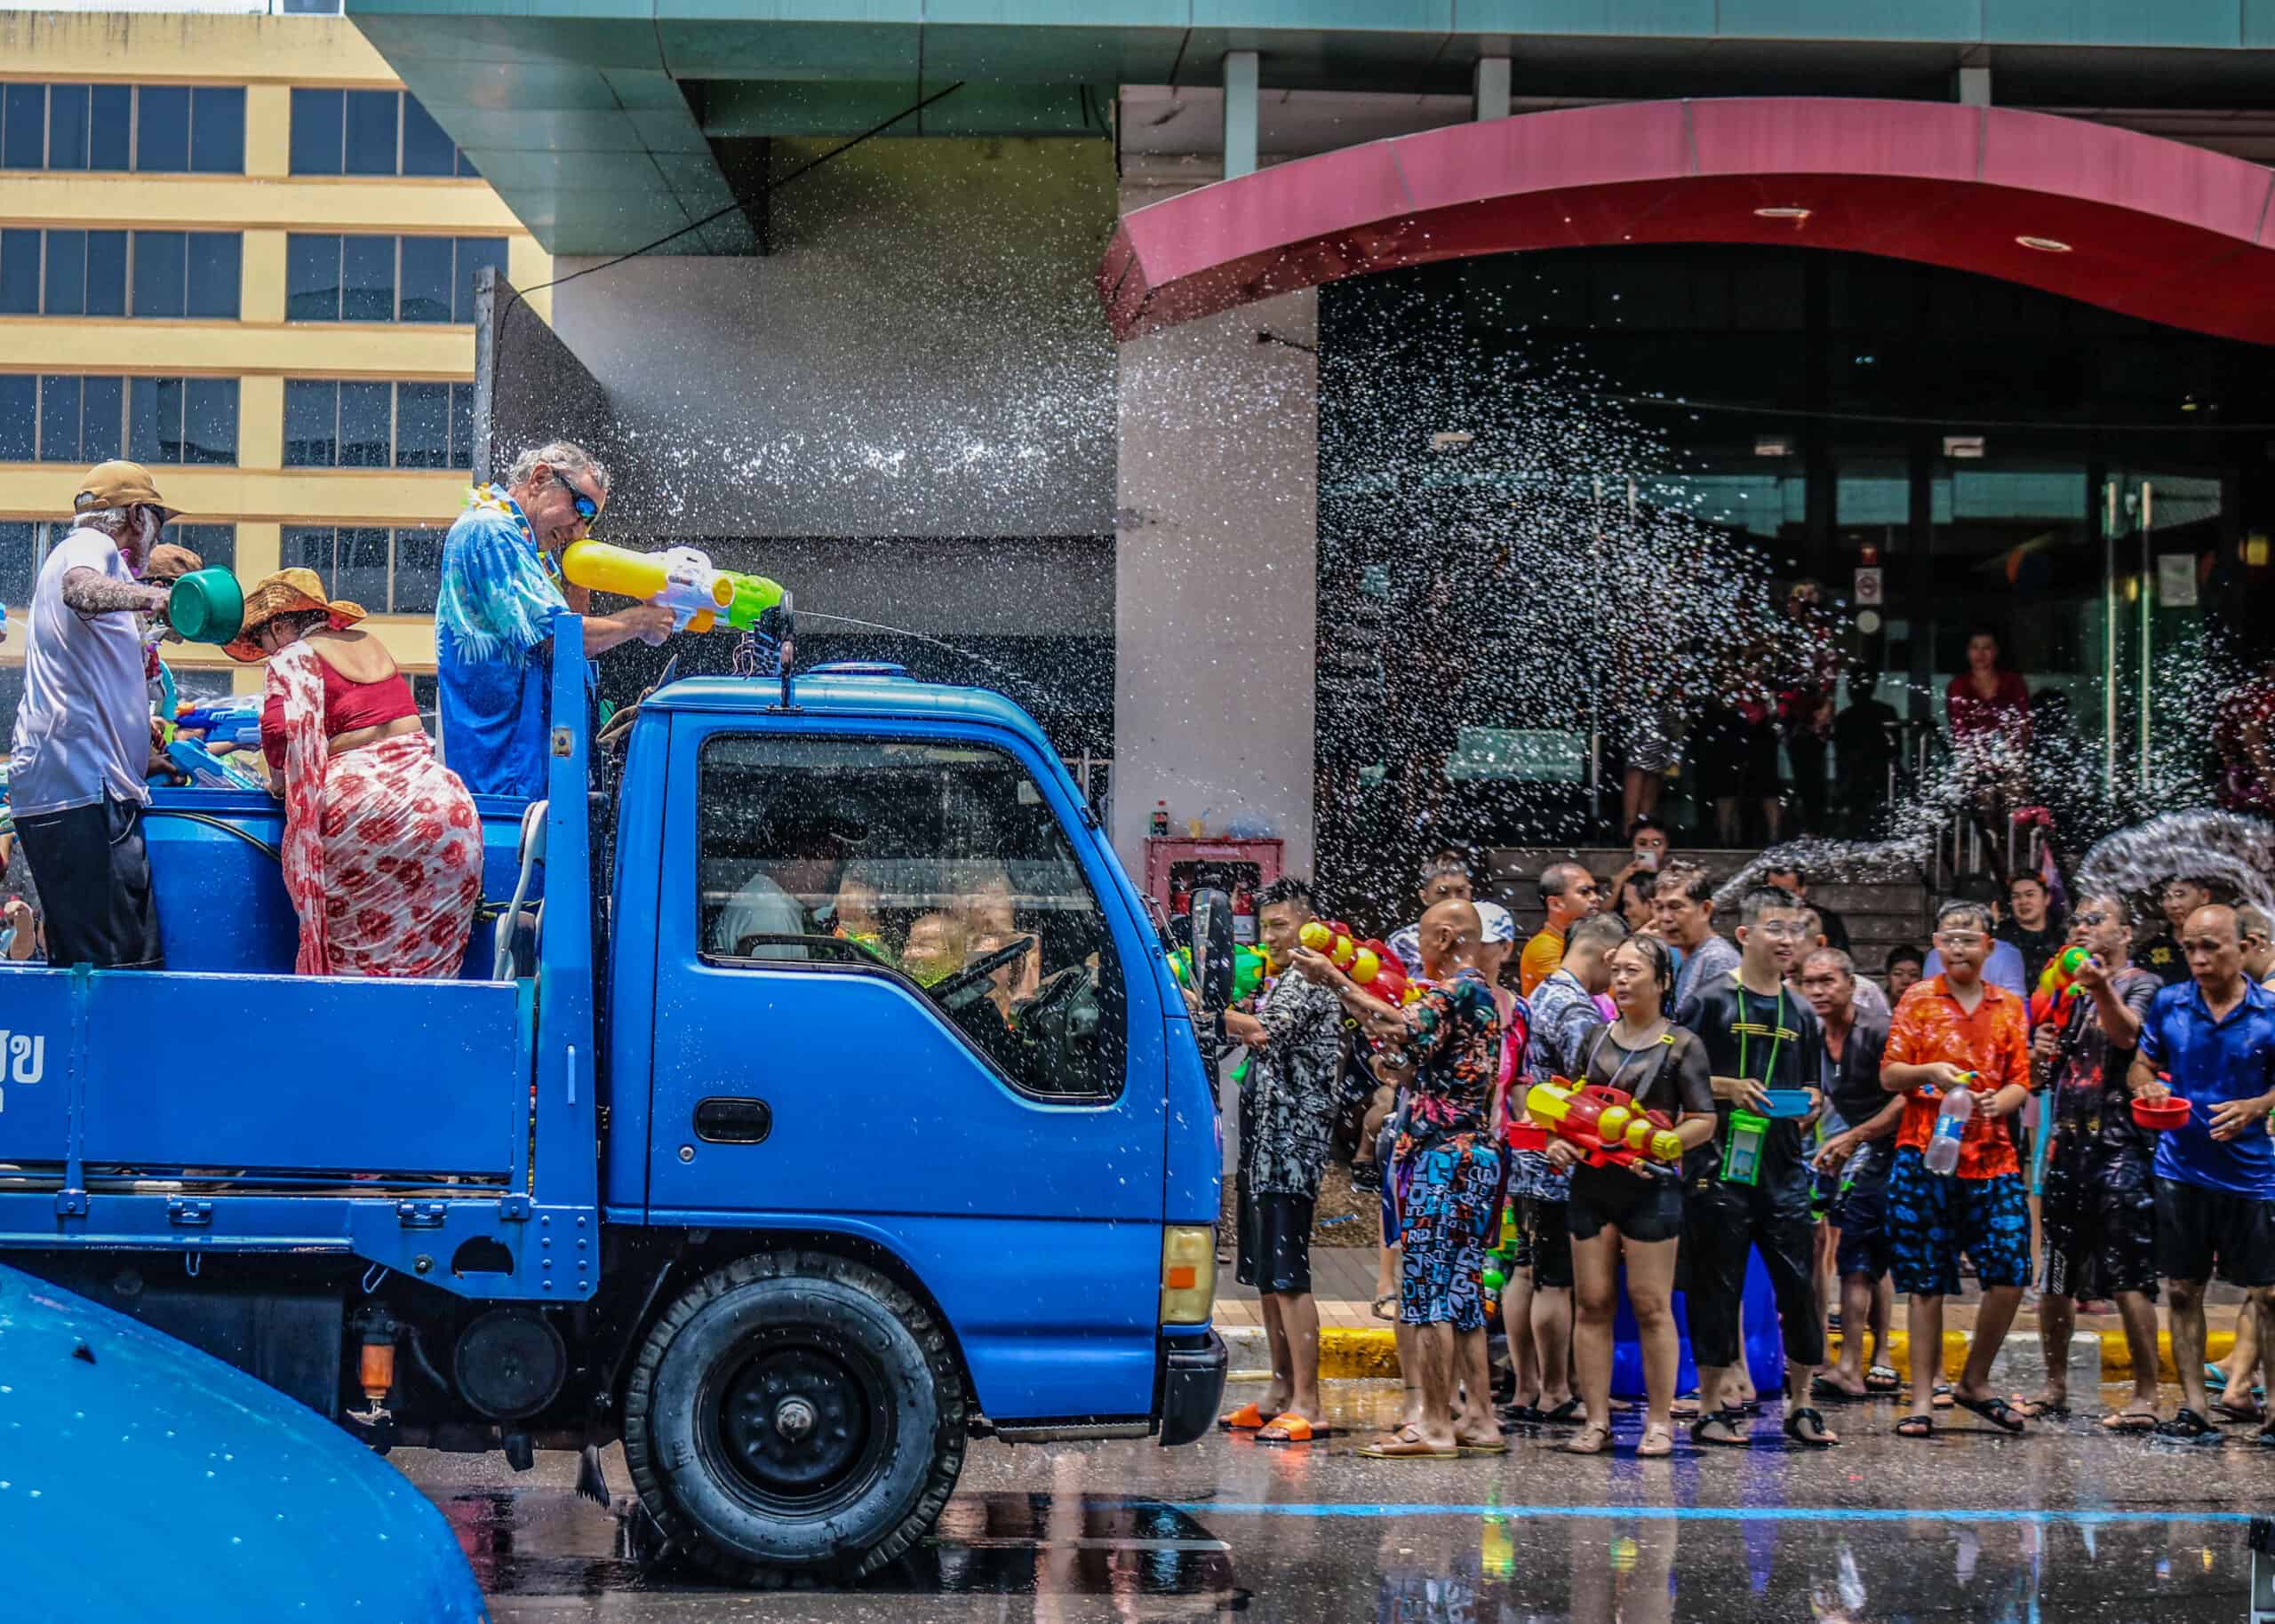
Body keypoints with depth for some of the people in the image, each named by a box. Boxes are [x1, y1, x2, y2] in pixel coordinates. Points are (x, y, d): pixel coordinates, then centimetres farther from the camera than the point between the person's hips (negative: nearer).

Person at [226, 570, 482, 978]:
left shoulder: (292, 658, 0)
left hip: (359, 804, -6)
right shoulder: (371, 644, 22)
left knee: (355, 950, -1)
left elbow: (281, 731, -16)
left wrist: (279, 777, 6)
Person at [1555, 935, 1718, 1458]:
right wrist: (1559, 1141, 0)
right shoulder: (1595, 1037, 14)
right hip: (1591, 1181, 5)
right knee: (1592, 1302, 3)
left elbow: (1703, 1121, -4)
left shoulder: (1681, 1045, 0)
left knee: (1651, 1305, -3)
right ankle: (1596, 1421, 6)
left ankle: (1659, 1423, 4)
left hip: (1650, 1185, -4)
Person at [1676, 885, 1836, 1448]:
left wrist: (1812, 1101, -1)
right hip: (1721, 1167, -4)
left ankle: (1800, 1405, 12)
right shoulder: (1710, 999, -1)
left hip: (1783, 1166, 4)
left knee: (1800, 1282, 1)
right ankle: (1711, 1406, 9)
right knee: (1717, 1285, 1)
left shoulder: (1801, 1013, 14)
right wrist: (1731, 1089, -16)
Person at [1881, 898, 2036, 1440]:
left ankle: (1974, 1382, 13)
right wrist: (1929, 1072, -18)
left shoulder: (2009, 1007, 12)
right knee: (1926, 1283, 0)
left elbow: (2021, 1084, 10)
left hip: (1993, 1159, 2)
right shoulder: (1918, 1000, 5)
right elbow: (1888, 1076, 2)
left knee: (2010, 1273, -6)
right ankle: (1922, 1398, 7)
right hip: (1926, 1156, -2)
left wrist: (1999, 1102, -12)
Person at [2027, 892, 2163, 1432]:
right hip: (2067, 1145, 7)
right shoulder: (2066, 990, 18)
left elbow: (2127, 1034, -23)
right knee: (2053, 1278, 11)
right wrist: (2037, 1053, 2)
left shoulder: (2142, 984, -1)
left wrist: (2101, 989, -40)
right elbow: (2039, 1079, 24)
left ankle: (2146, 1397, -7)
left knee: (2128, 1279, -10)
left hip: (2120, 1148, -7)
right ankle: (2055, 1389, 22)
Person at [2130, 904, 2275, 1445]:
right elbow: (2141, 1066, 12)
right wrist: (2148, 1087, -9)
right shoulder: (2169, 1004, 2)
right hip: (2181, 1171, 3)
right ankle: (2193, 1410, 14)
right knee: (2182, 1290, 6)